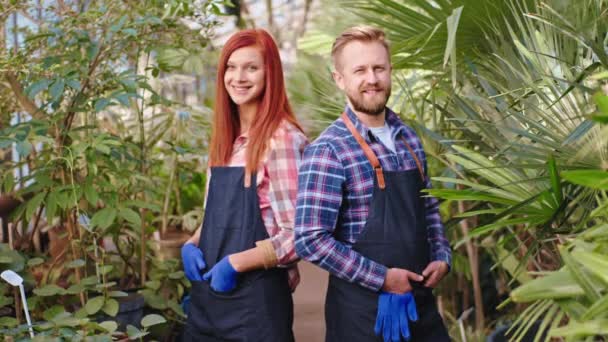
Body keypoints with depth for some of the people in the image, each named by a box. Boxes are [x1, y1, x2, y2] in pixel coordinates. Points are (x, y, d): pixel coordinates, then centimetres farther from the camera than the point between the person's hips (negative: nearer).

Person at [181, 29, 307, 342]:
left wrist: (235, 264, -17)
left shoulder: (282, 139, -14)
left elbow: (299, 235, -16)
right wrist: (192, 244, 0)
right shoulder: (225, 139, 8)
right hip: (208, 292, 7)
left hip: (256, 295, -7)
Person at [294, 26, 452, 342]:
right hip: (362, 307, -6)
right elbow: (311, 241, -19)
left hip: (420, 300, 6)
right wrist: (383, 278, -16)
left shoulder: (408, 138, 8)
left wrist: (442, 257, 4)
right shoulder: (328, 150, -14)